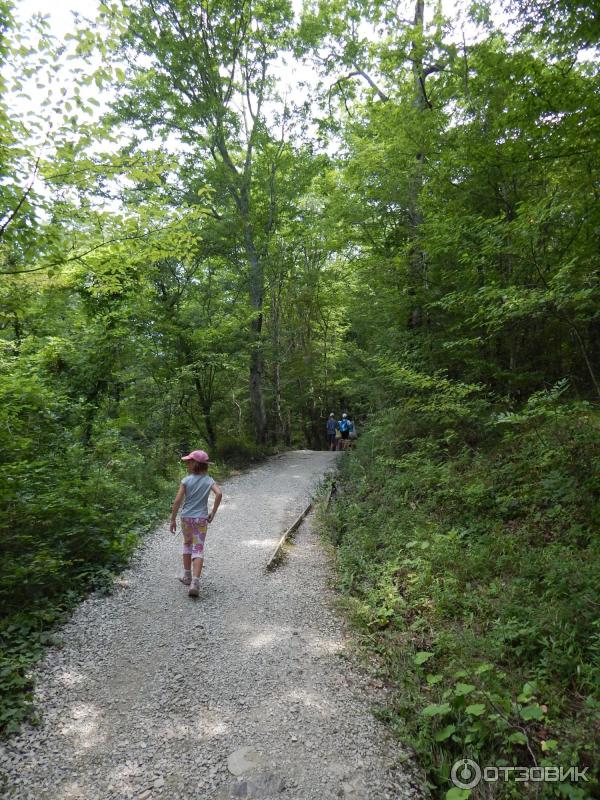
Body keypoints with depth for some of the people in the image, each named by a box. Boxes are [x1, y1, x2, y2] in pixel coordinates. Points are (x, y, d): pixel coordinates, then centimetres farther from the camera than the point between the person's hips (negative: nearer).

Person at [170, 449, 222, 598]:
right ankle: (195, 582, -10)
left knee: (187, 544, 23)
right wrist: (213, 513, -6)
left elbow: (178, 500, -9)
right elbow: (219, 494, -16)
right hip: (201, 519, 0)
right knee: (198, 549, 2)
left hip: (186, 518, 0)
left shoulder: (186, 480, -5)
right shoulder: (209, 480, -1)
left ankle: (187, 576, 33)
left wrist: (173, 519, 1)